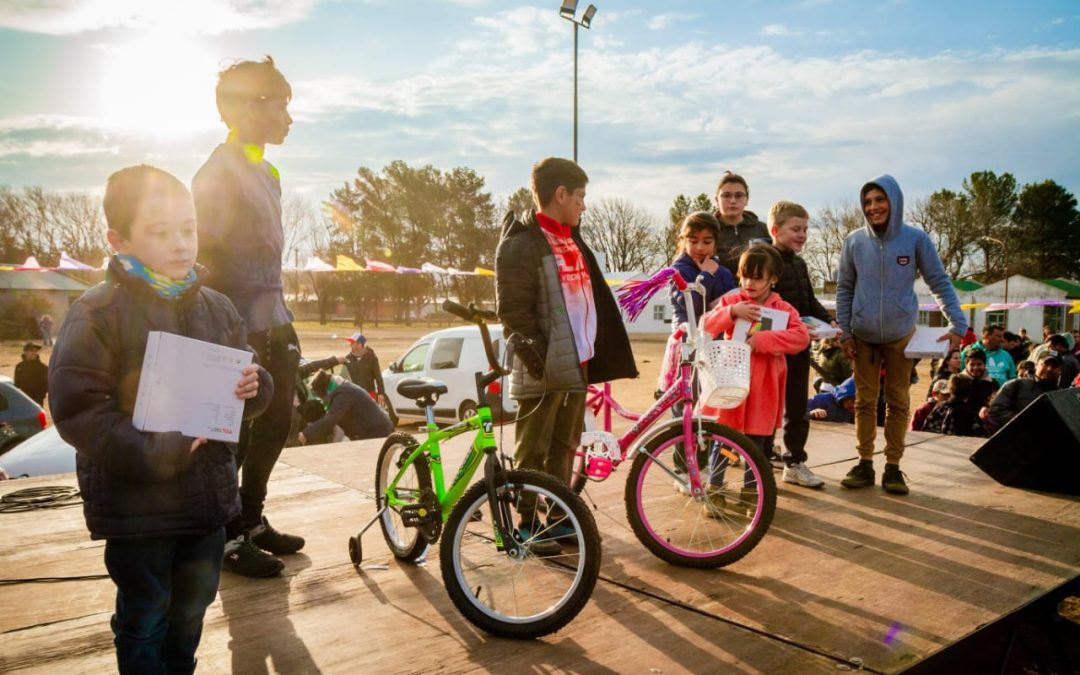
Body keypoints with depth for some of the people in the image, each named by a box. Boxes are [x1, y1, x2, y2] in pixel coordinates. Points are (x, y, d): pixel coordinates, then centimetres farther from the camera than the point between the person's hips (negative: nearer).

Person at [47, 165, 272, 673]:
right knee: (145, 621, 10)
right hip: (137, 503, -5)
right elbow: (77, 408, -18)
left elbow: (243, 384, 15)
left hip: (209, 493, 5)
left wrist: (252, 387, -8)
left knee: (191, 611, 21)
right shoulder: (97, 312, -13)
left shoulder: (216, 308, 5)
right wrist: (153, 453, -26)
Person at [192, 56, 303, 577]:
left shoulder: (264, 172, 16)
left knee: (274, 425, 14)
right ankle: (228, 538, 15)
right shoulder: (219, 173, -12)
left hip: (274, 324, 9)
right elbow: (204, 255, -17)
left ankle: (252, 520, 28)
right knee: (234, 435, 1)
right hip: (240, 330, -9)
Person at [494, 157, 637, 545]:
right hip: (542, 369, -8)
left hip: (575, 364, 9)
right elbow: (512, 309, -16)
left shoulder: (570, 239, 16)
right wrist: (535, 353, -19)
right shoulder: (521, 243, -12)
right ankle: (527, 524, 15)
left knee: (564, 447, 15)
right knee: (532, 451, 2)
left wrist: (592, 350, 16)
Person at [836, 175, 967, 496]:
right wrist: (845, 332, -1)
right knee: (865, 400, 7)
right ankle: (864, 463, 16)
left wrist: (958, 324, -9)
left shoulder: (916, 238, -7)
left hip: (901, 336, -1)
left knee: (898, 401, 7)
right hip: (863, 336, 1)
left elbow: (940, 283, -1)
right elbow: (844, 289, 4)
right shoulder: (854, 241, -3)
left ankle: (893, 466, 15)